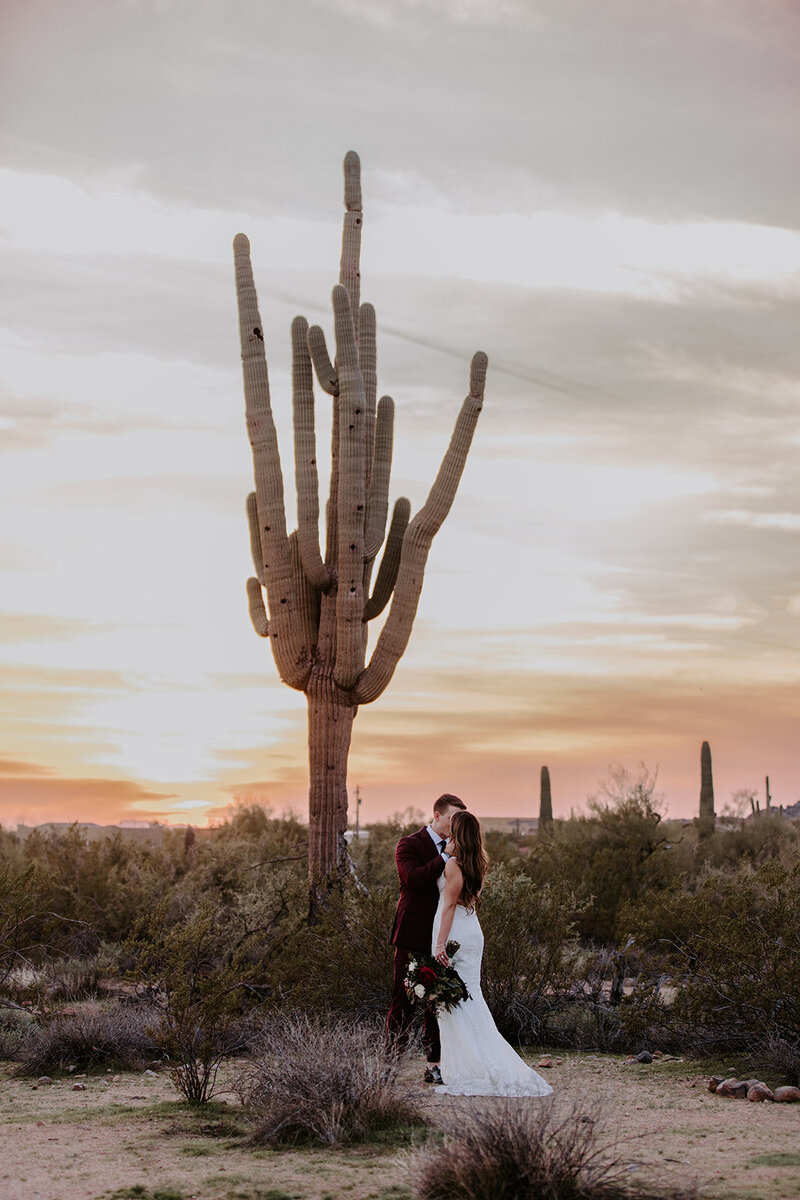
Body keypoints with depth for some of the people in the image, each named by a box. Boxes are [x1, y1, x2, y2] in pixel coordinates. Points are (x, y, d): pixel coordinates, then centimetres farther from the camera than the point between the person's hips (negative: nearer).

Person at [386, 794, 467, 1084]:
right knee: (404, 1000, -3)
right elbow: (413, 878, -20)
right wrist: (445, 857, -18)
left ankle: (433, 1065, 11)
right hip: (413, 936, -6)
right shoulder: (409, 844, -4)